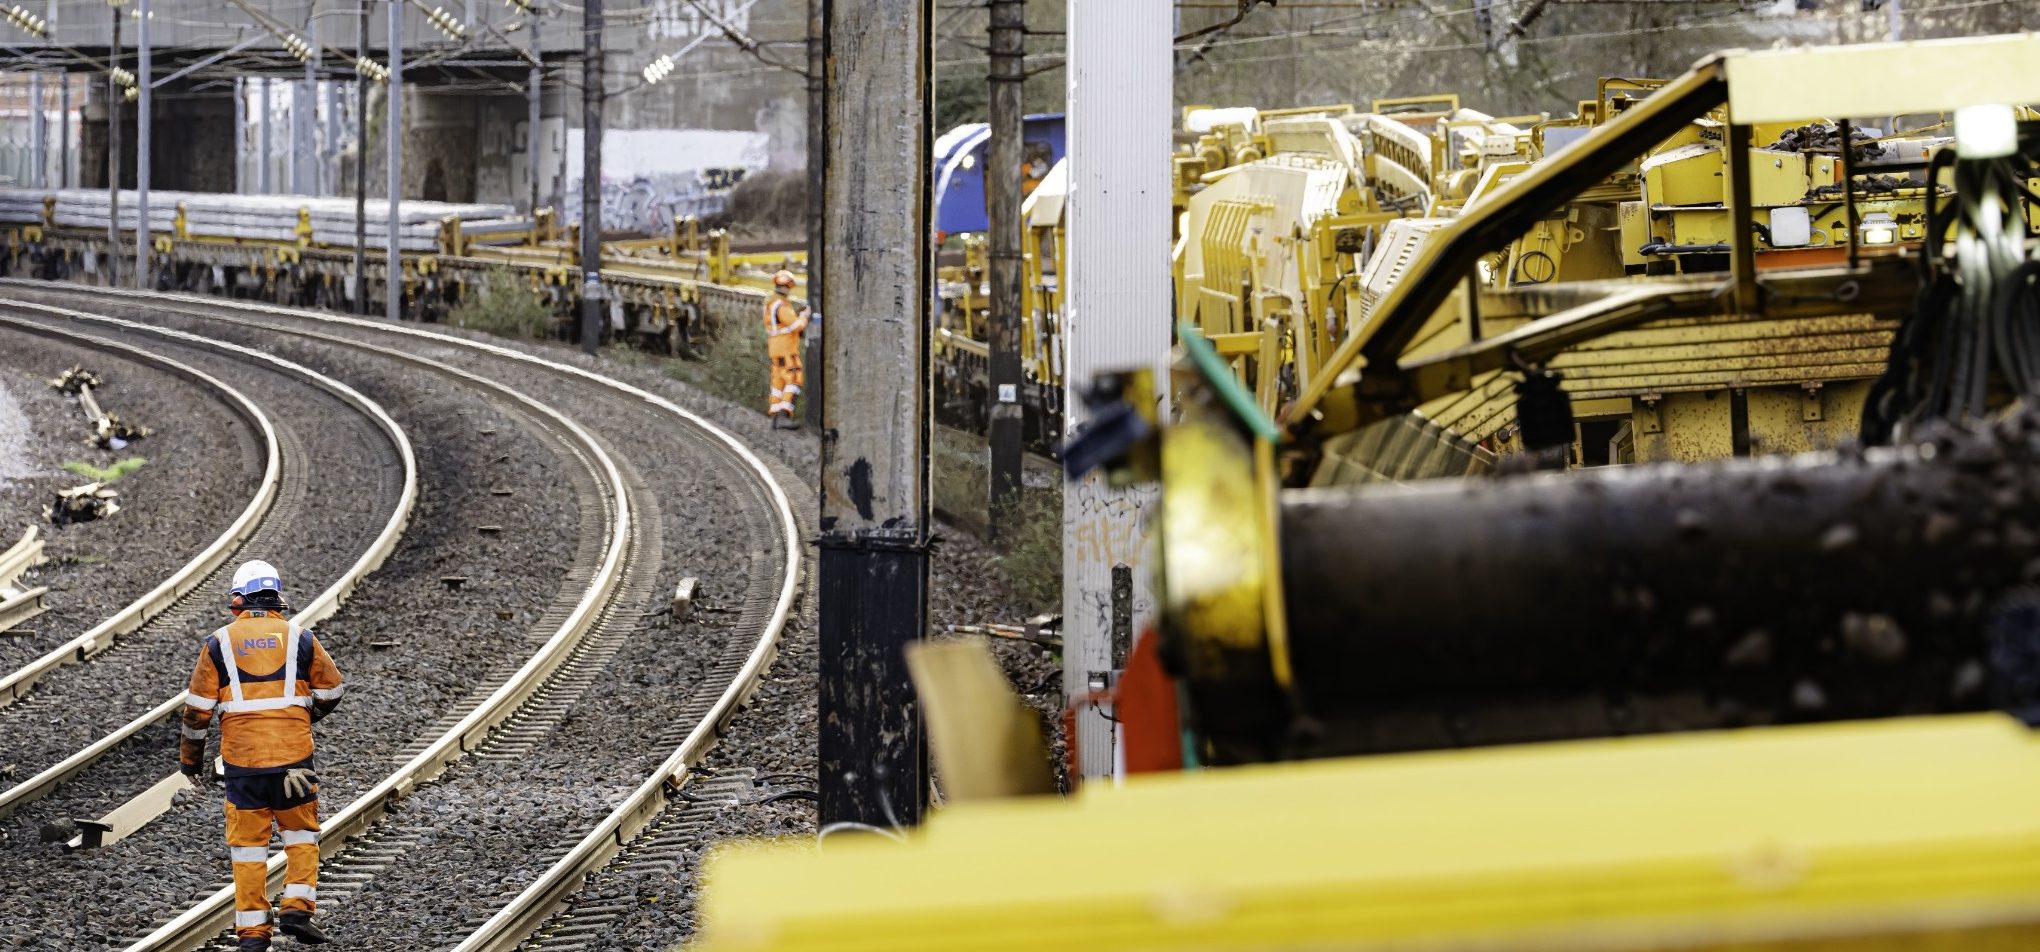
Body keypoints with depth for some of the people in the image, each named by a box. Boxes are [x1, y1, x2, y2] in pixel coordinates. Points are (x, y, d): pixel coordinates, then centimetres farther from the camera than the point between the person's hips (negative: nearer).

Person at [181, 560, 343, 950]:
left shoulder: (219, 643, 2)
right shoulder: (299, 637, 3)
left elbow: (198, 708, 3)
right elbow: (330, 691, 10)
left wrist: (191, 756, 16)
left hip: (242, 760, 0)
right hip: (293, 755, 0)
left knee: (248, 843, 7)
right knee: (301, 832, 15)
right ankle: (297, 907, 1)